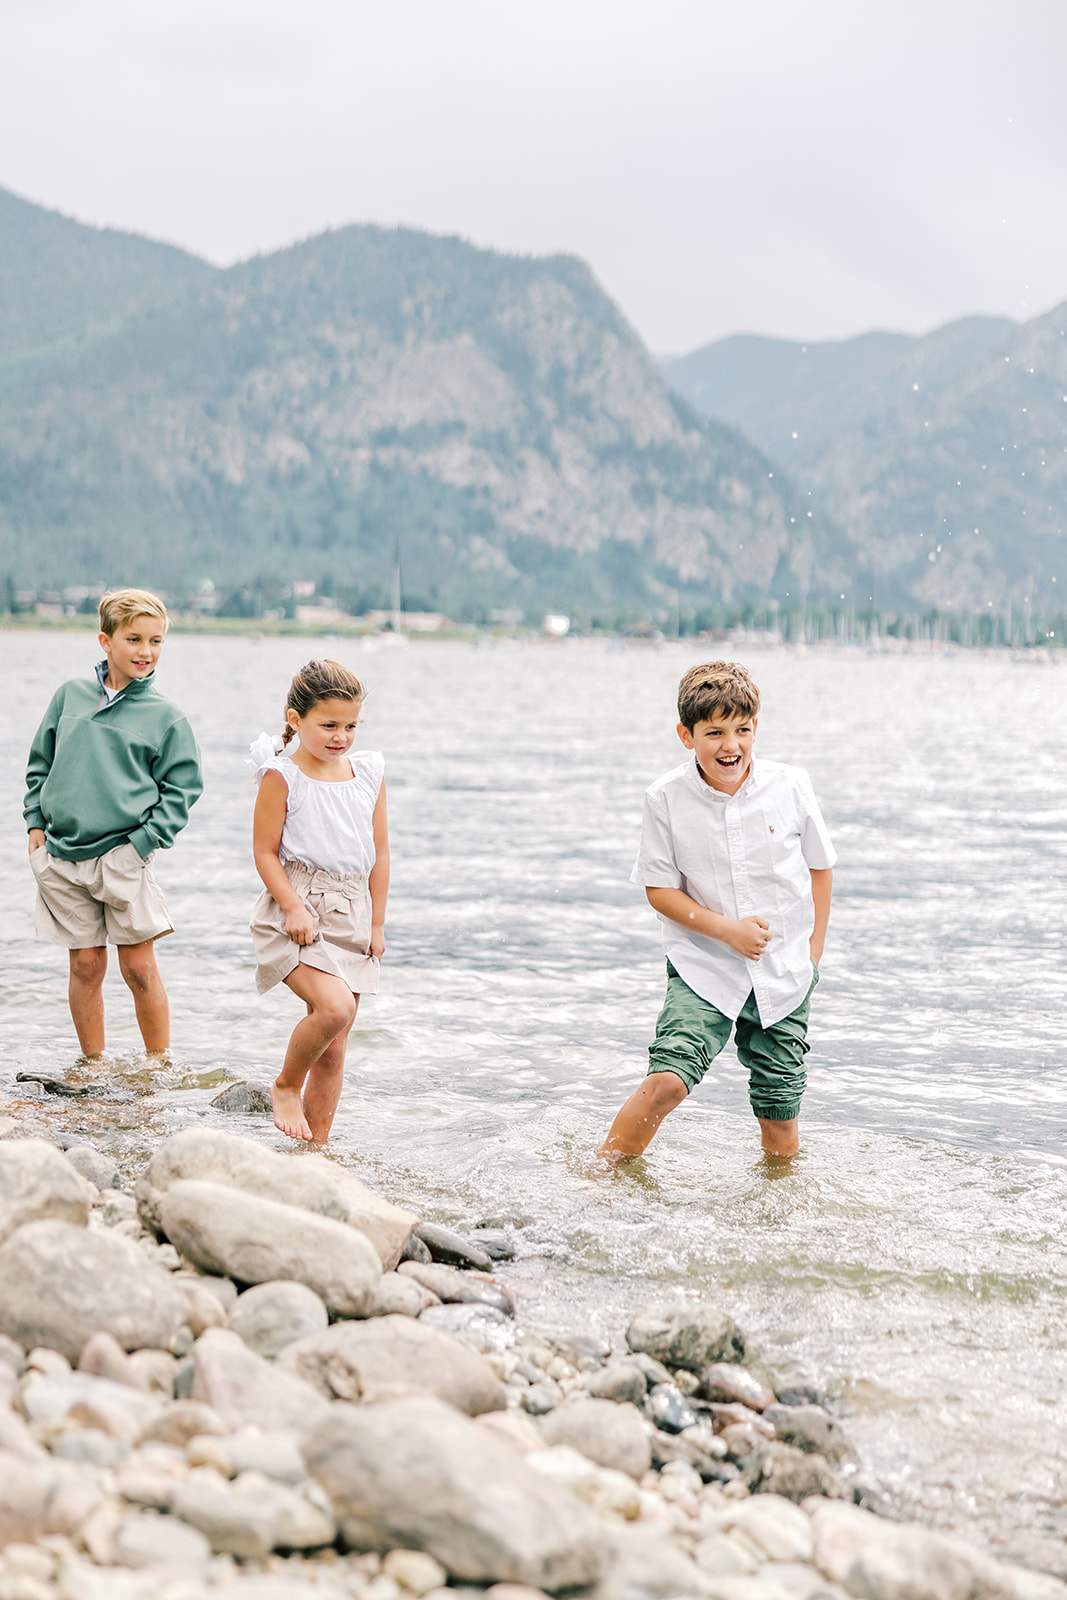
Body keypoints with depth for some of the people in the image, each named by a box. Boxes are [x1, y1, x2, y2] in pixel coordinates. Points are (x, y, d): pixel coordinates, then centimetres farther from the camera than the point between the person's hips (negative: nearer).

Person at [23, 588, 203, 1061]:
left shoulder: (165, 717, -1)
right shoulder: (71, 694, 8)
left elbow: (180, 790, 1)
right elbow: (40, 763, 16)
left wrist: (141, 843, -8)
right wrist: (36, 823, 8)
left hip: (123, 858, -2)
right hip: (61, 856, 2)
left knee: (139, 968, 0)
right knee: (85, 966, 7)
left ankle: (160, 1068, 12)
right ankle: (93, 1067, 18)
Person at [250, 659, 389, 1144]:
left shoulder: (369, 774, 8)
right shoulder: (282, 776, -6)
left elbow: (379, 855, 12)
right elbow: (265, 853, -7)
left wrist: (376, 923, 8)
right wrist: (294, 908, -17)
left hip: (351, 915, 5)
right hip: (296, 913, -5)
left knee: (334, 1049, 6)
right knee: (334, 1006, -27)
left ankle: (315, 1146, 15)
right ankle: (285, 1087, -1)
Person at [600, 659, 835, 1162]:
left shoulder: (790, 786, -5)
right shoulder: (666, 799, -10)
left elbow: (819, 866, 9)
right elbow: (660, 889, -5)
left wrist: (813, 951, 6)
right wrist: (727, 930, -16)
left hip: (784, 974, 2)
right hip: (704, 969, -2)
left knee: (780, 1116, 5)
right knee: (667, 1081, -19)